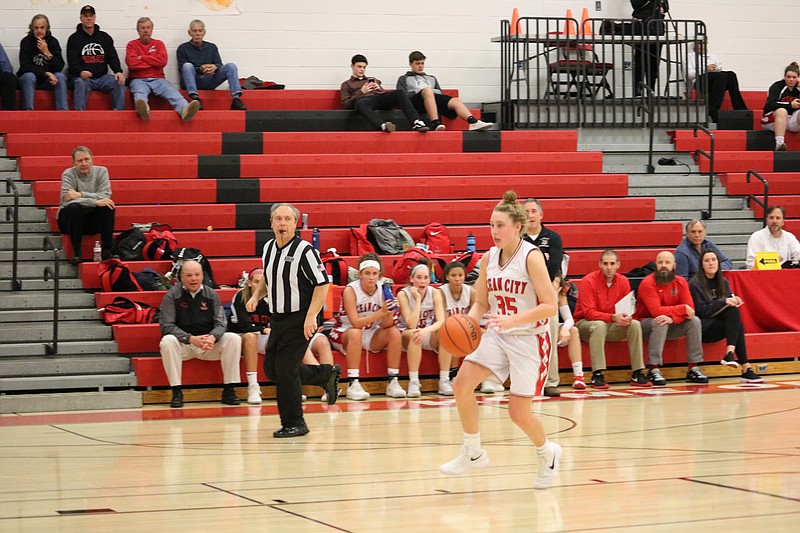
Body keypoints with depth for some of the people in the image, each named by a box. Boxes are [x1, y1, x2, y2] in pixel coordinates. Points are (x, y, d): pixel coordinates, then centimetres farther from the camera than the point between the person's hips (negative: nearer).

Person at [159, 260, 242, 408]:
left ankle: (228, 390, -15)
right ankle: (176, 392, -26)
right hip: (183, 345, -2)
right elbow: (166, 326, -11)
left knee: (234, 339, -21)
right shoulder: (172, 295, -4)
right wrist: (191, 339, -25)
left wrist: (212, 337, -24)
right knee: (167, 341, -33)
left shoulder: (211, 294, 5)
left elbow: (220, 323, 0)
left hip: (209, 345, 2)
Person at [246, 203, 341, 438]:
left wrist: (311, 317, -23)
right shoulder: (268, 248, 7)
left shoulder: (304, 251, -16)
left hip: (299, 319, -8)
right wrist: (255, 296, 6)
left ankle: (293, 423, 6)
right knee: (271, 368, 10)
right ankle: (327, 374, 29)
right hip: (277, 319, 8)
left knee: (285, 370, -9)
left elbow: (322, 284, -16)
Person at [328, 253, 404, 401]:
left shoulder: (382, 289, -8)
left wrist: (389, 313, -32)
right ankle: (353, 384, -37)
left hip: (370, 335, 4)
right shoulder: (350, 290, -19)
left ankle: (393, 382, -16)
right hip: (344, 334, -4)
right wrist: (381, 312, -39)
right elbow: (356, 323, -29)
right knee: (355, 333, -36)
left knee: (394, 333, -19)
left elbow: (385, 325, -10)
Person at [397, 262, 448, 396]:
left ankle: (444, 380, -25)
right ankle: (413, 382, -33)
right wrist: (417, 299, -27)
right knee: (414, 335, -37)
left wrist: (426, 330, -38)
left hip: (429, 336, 2)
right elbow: (411, 325, -23)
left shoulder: (435, 293, -7)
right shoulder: (403, 294, -14)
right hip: (407, 336, -2)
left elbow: (441, 321, -19)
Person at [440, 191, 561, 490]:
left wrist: (512, 320, -31)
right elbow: (481, 303, 12)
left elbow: (550, 306, -21)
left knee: (518, 412, -6)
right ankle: (473, 453, 6)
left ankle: (547, 453, 25)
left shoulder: (531, 257, -18)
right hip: (498, 335, 6)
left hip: (530, 338, -6)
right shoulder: (489, 258, 1)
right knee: (462, 384, -11)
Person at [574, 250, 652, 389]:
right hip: (586, 324, -5)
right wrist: (613, 317, -34)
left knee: (635, 324, -19)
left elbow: (628, 309, 4)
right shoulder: (589, 281, -16)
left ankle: (637, 374, -17)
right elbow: (589, 312, -21)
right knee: (599, 325, -37)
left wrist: (626, 317, -22)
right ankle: (597, 375, -37)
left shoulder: (623, 281, 0)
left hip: (613, 326, 5)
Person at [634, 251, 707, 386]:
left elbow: (690, 309, -11)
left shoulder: (680, 282, -2)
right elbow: (656, 311, -29)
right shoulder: (648, 283, -18)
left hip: (671, 325, 5)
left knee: (694, 321, -15)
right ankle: (653, 370, -32)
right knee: (660, 323, -36)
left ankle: (693, 369, -13)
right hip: (646, 323, -5)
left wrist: (672, 318, -32)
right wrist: (683, 309, -22)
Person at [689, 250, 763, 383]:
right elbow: (702, 311, -13)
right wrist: (724, 302, -21)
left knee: (734, 311, -27)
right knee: (737, 326, -28)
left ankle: (730, 353, -39)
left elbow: (731, 307, 15)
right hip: (703, 328, -6)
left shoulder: (723, 282, 14)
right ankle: (745, 368, -37)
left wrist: (733, 301, -8)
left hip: (721, 325, 6)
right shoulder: (695, 284, -6)